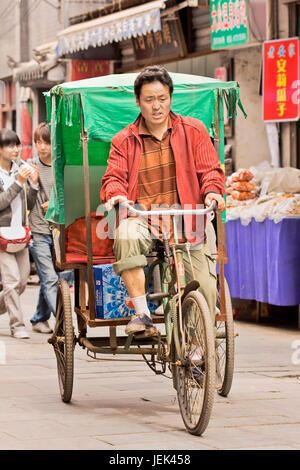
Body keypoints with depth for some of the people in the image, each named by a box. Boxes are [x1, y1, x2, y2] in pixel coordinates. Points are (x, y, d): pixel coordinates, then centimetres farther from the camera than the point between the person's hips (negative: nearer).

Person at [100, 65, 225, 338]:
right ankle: (142, 314, -30)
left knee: (206, 289, -14)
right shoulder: (124, 141, 11)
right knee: (126, 236, -37)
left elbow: (210, 169, 6)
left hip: (186, 221, 1)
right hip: (143, 219, 0)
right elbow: (114, 177, 4)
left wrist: (212, 191, -17)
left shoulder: (194, 130, 10)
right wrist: (116, 195, -21)